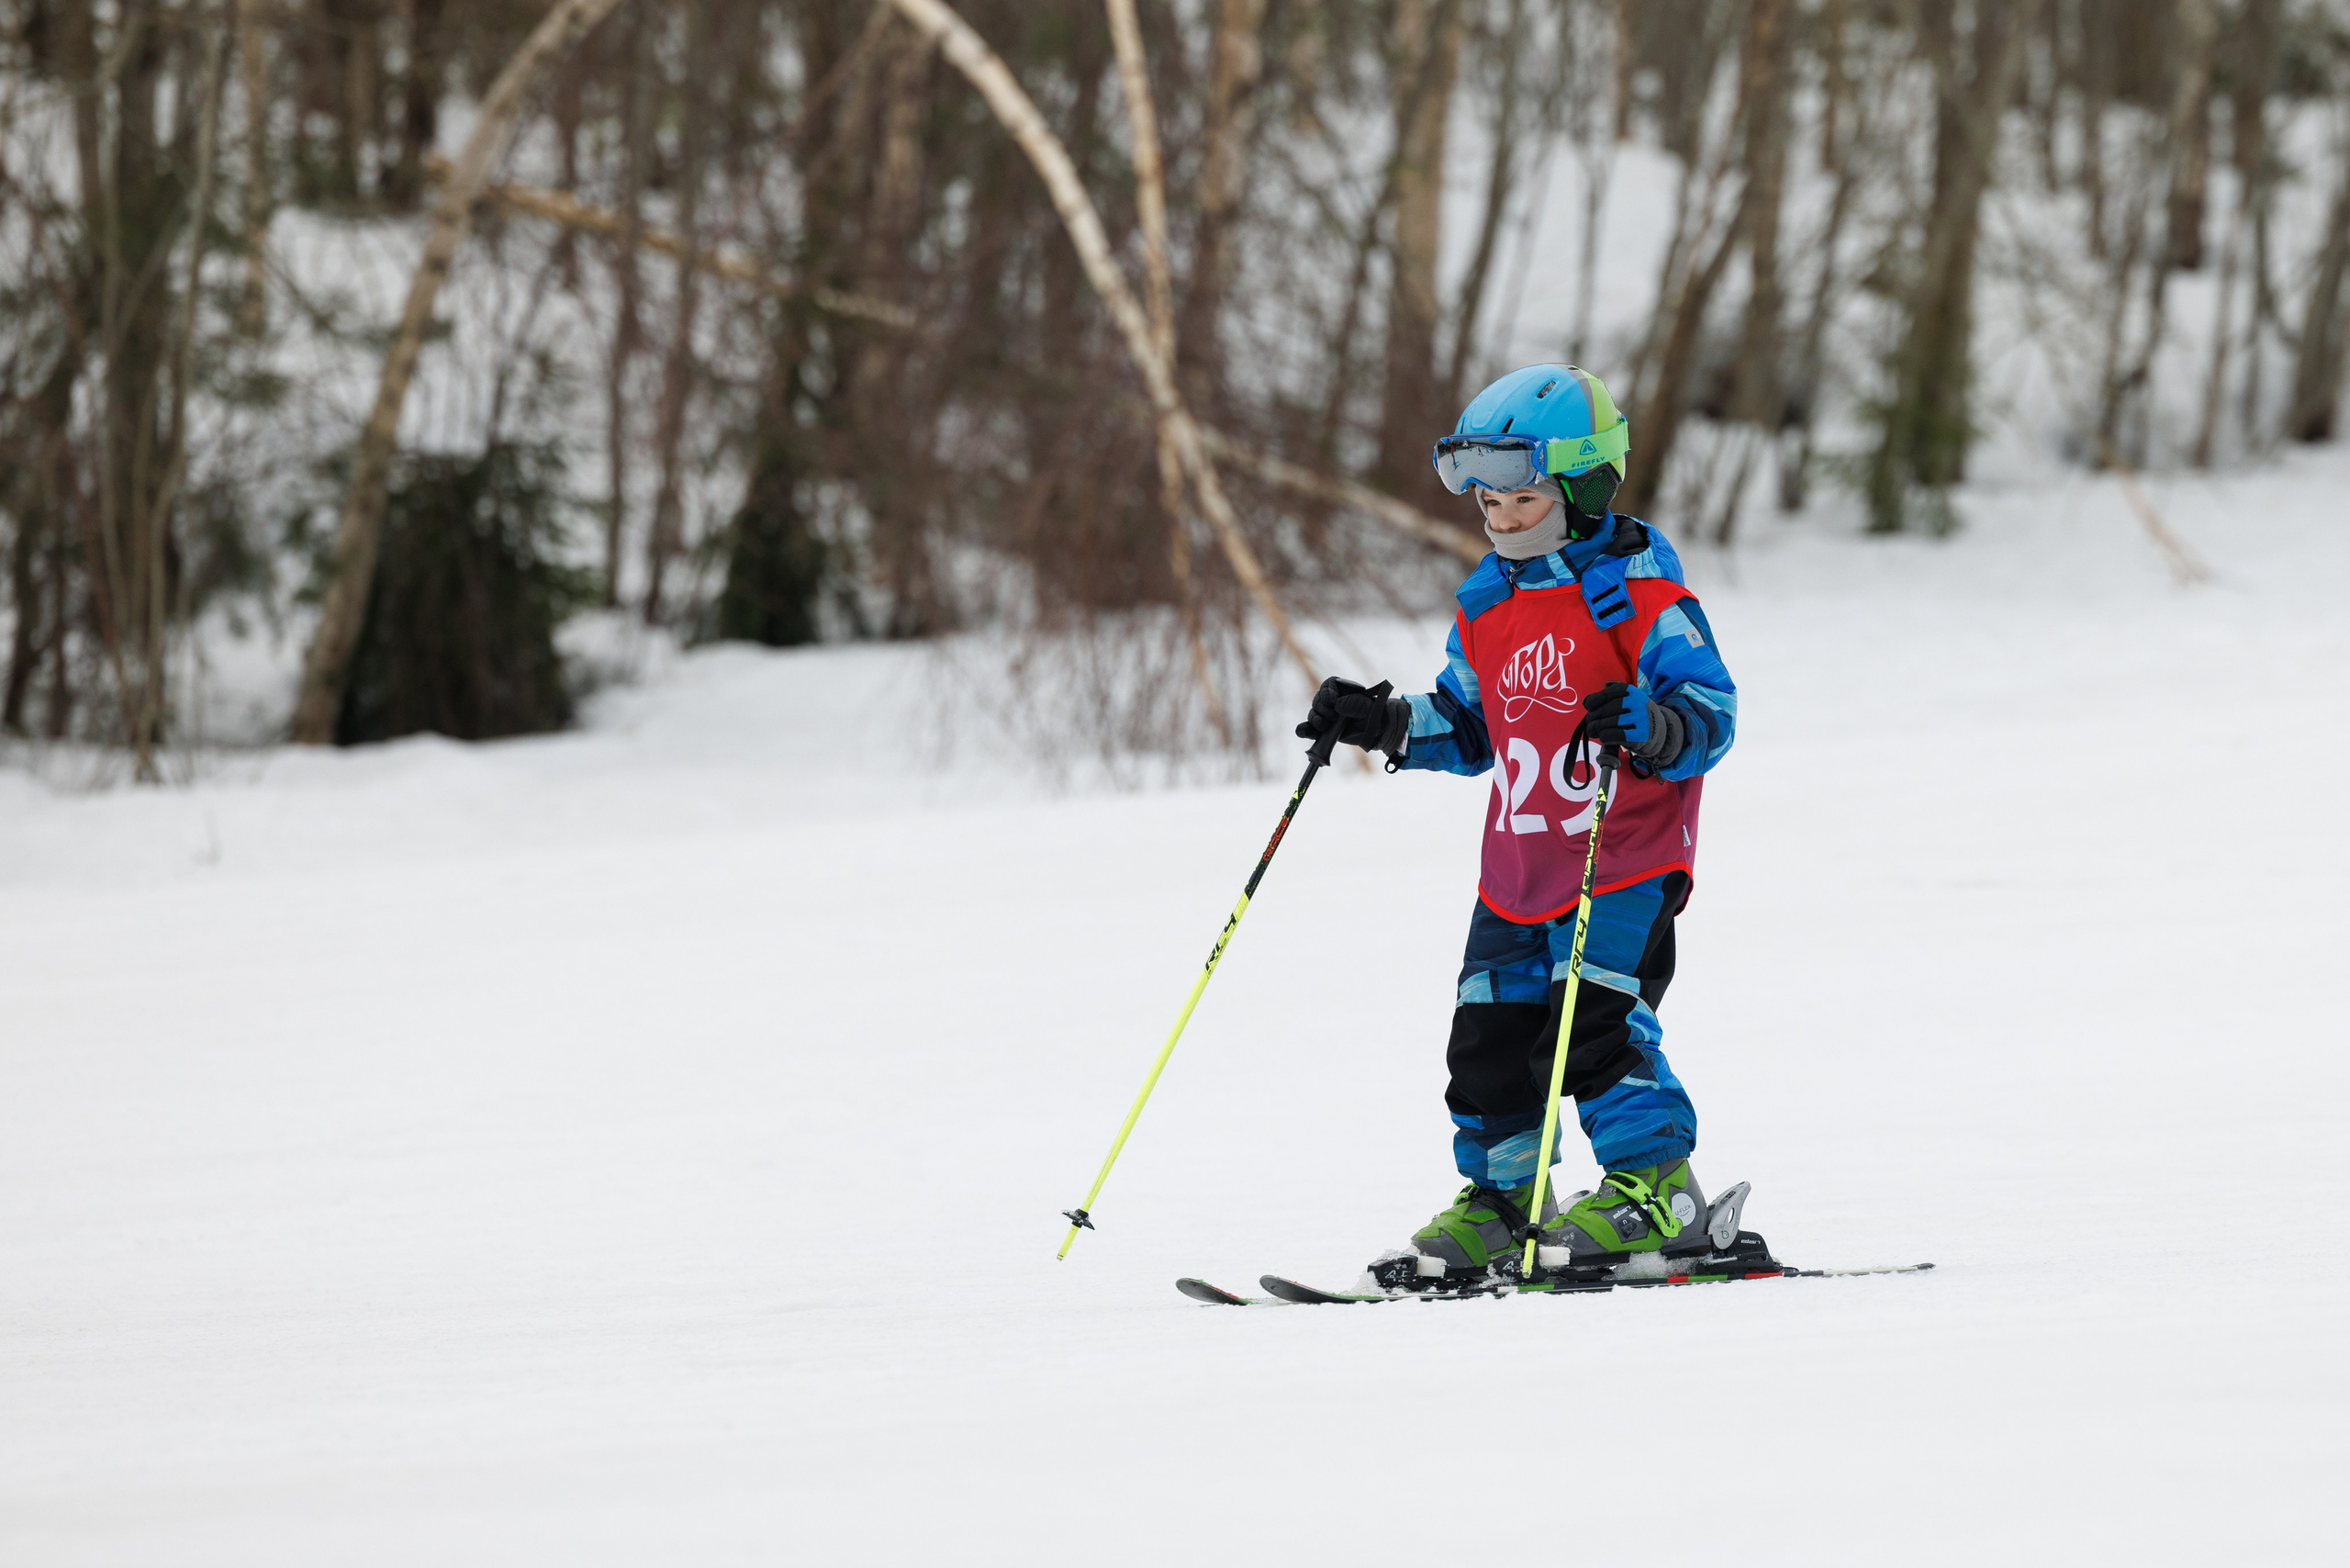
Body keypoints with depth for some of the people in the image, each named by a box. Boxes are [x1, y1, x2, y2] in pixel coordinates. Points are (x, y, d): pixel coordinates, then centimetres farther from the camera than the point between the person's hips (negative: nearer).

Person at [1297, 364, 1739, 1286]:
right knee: (1488, 1035, 5)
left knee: (1594, 1019, -18)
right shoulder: (1487, 605, 11)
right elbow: (1468, 726, 23)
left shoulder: (1636, 589, -10)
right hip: (1519, 862, 7)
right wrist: (1383, 725, 7)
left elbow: (1710, 710, -14)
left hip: (1627, 855, -7)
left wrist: (1650, 729, -34)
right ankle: (1501, 1202, 20)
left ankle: (1654, 1188, -8)